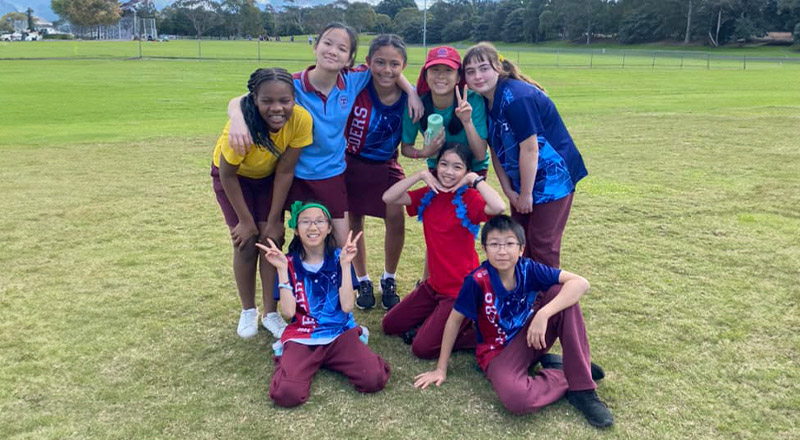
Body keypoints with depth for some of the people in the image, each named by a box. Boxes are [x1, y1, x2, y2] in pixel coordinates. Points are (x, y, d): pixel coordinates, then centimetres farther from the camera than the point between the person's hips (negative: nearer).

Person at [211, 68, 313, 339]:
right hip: (233, 175, -2)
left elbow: (285, 172, -20)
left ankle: (270, 313, 10)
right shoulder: (242, 125, -39)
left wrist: (274, 221, -14)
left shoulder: (301, 120, -33)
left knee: (272, 239, -6)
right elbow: (228, 175, -23)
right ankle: (248, 311, 14)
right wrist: (245, 221, -15)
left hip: (269, 176, 2)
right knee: (246, 243, -7)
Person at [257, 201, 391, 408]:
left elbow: (347, 306, -8)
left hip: (340, 333, 1)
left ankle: (328, 359, 7)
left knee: (375, 380, -23)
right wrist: (282, 269, -15)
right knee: (286, 394, -28)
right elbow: (288, 311, -11)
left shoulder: (338, 258, 2)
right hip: (301, 338, -1)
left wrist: (345, 264, -13)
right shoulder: (290, 263, 0)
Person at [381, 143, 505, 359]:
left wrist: (476, 179, -26)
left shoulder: (469, 198, -15)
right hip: (434, 284, 7)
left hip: (461, 290, -7)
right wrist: (420, 175, -15)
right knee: (390, 325, 13)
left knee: (422, 348, -9)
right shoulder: (428, 195, 1)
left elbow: (498, 207, -38)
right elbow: (388, 198, -10)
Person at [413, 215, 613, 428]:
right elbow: (455, 320, -10)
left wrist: (543, 314, -37)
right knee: (516, 399, -37)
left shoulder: (527, 269, -16)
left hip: (531, 339, 3)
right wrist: (440, 369, -5)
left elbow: (581, 283, -25)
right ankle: (564, 374, -5)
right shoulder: (478, 280, -21)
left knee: (562, 292, -23)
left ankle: (582, 387, -16)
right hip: (498, 351, -3)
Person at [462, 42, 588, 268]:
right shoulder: (485, 101, 0)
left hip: (552, 178, -8)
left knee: (542, 244, -2)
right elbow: (496, 151, 3)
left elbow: (529, 149, -24)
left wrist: (526, 194, -16)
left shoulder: (516, 97, -25)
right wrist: (509, 191, 1)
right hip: (522, 178, 8)